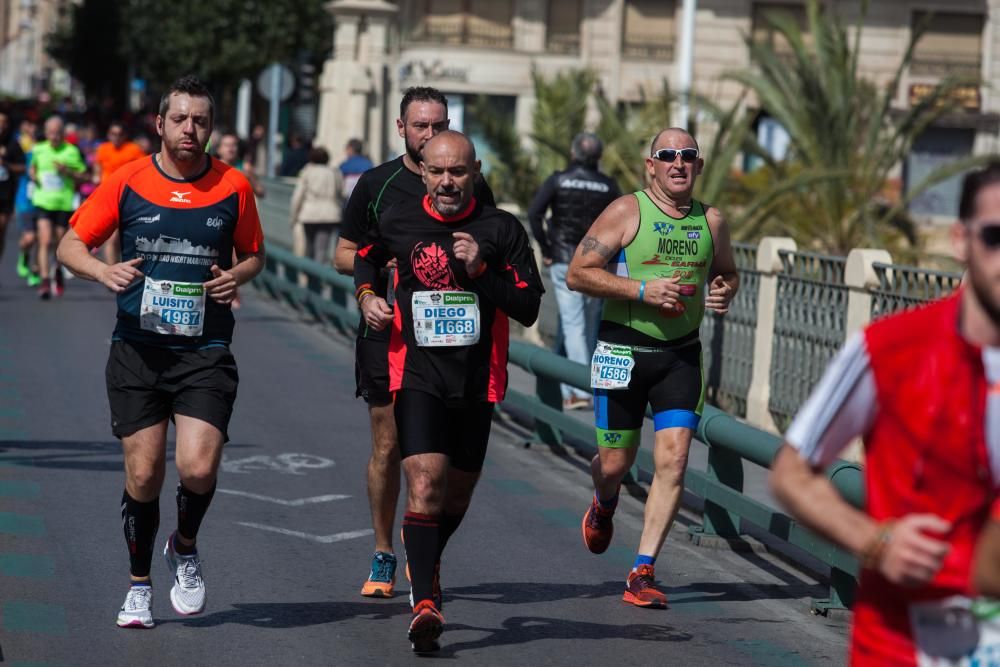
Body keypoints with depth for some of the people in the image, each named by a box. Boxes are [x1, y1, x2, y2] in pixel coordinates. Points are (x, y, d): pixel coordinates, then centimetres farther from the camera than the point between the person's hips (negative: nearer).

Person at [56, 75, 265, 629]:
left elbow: (254, 253, 17)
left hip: (205, 353, 0)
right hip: (137, 350, 0)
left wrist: (238, 276, -6)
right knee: (143, 474, -1)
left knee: (199, 467, -15)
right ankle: (139, 584, 21)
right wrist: (104, 271, -15)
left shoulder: (233, 187, 2)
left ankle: (184, 548, 17)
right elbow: (70, 245, 5)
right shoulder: (126, 182, 0)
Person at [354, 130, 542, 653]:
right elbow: (365, 257, 25)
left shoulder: (502, 229, -3)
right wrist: (366, 295, 6)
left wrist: (481, 270, -16)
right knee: (425, 485, -19)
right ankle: (424, 600, -23)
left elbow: (529, 309, -5)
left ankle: (425, 566, 44)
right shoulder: (398, 223, 1)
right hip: (416, 374, -1)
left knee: (457, 493, 15)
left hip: (478, 379, 2)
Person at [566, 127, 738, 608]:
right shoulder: (626, 212, -6)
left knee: (673, 462, -10)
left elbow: (727, 272, 25)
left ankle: (643, 572, -5)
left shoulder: (711, 221, 7)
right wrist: (643, 290, -18)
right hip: (623, 350, -3)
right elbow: (578, 274, -10)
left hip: (682, 355, 3)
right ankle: (603, 506, 45)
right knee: (616, 462, 6)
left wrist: (723, 291, 1)